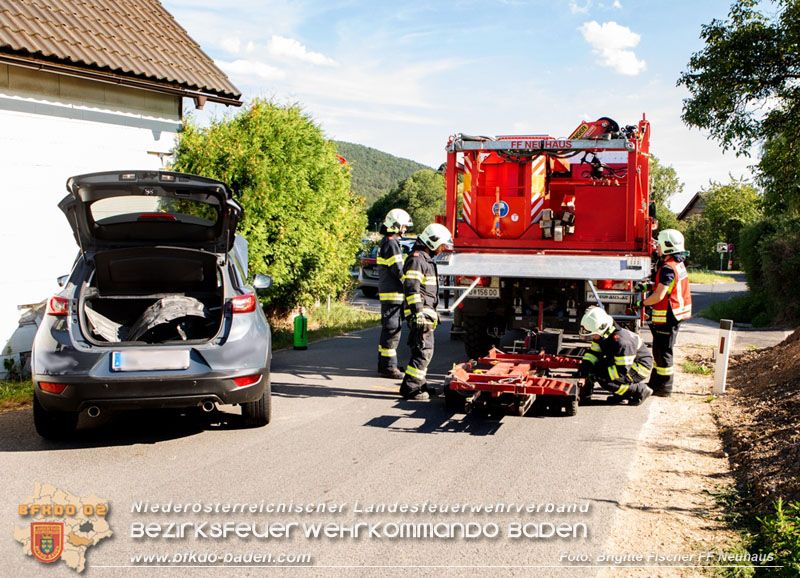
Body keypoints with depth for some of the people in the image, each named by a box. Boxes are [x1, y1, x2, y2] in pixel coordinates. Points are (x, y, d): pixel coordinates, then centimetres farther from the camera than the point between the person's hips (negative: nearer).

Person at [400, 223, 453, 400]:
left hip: (427, 313, 11)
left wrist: (434, 312, 32)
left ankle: (418, 384, 22)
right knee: (423, 350, -12)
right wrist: (418, 311, -26)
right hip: (421, 314, -11)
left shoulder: (427, 259, 21)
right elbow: (411, 287, -21)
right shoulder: (416, 259, -12)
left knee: (424, 350, 14)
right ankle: (409, 387, -9)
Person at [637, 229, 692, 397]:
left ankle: (664, 388, 6)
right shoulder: (678, 264, 10)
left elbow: (659, 295, -25)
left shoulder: (668, 268, -21)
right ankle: (655, 383, 28)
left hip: (667, 317, -10)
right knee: (659, 351, 18)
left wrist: (642, 303, -11)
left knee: (662, 352, -2)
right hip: (674, 315, 10)